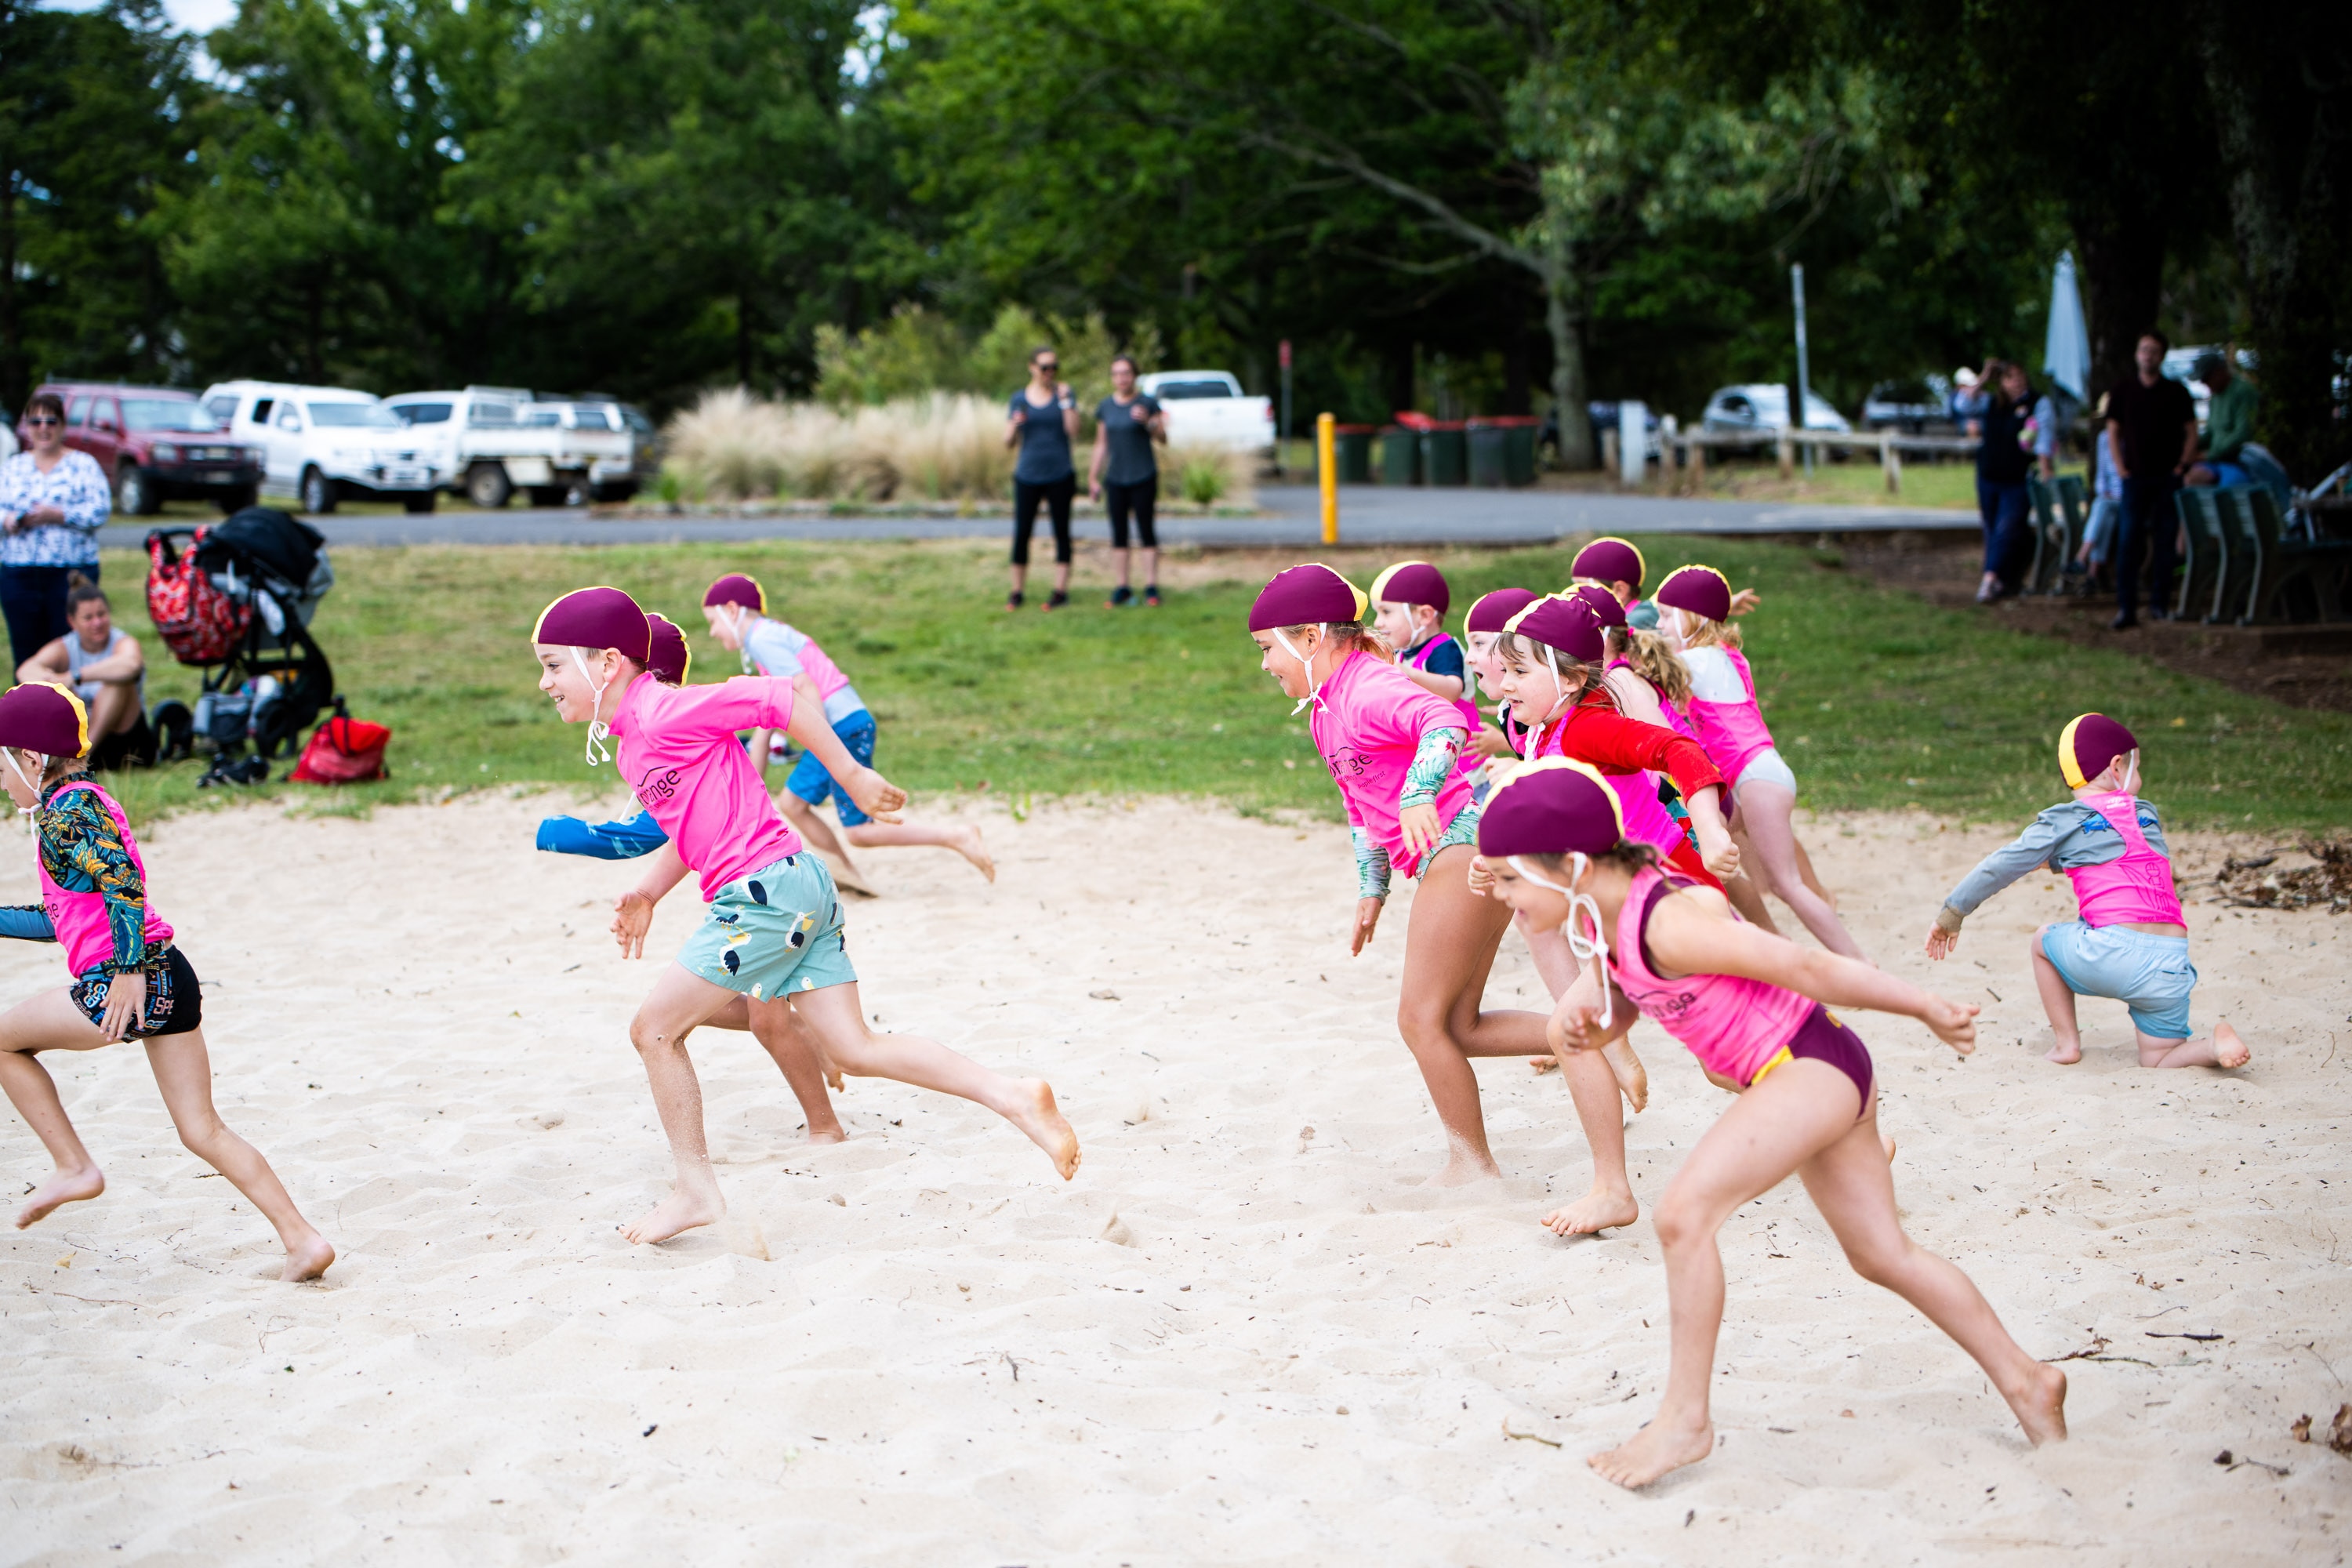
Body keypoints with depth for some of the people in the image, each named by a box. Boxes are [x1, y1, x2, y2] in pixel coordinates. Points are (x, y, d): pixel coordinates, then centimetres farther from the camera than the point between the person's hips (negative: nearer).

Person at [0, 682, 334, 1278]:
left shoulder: (64, 810, -6)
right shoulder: (86, 802, 23)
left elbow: (122, 880, -22)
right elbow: (61, 920, 30)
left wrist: (128, 969, -27)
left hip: (130, 985, -9)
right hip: (171, 979, 9)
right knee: (203, 1133, 10)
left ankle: (74, 1167, 14)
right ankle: (304, 1240, 2)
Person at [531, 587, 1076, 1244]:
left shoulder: (664, 712, -13)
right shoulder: (629, 744, 17)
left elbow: (787, 695, -15)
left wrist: (850, 775, -11)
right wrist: (646, 893, 14)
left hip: (767, 889, -10)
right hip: (798, 893, 10)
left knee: (654, 1028, 0)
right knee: (854, 1049, 7)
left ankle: (696, 1191, 8)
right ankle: (1013, 1096, 2)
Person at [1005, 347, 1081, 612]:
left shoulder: (1064, 393, 4)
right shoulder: (1019, 399, 6)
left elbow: (1073, 432, -6)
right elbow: (1009, 442, 6)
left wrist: (1065, 401, -12)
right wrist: (1014, 426, -14)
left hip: (1059, 475, 0)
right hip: (1027, 476, 1)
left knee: (1061, 531, 2)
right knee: (1021, 533, -1)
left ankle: (1061, 589, 7)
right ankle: (1016, 592, 6)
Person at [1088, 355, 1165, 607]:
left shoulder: (1147, 403, -2)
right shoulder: (1105, 407, 9)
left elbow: (1163, 439, -2)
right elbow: (1101, 444, 15)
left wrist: (1148, 422, -20)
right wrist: (1094, 477, 13)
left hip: (1143, 478, -4)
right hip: (1115, 479, 4)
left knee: (1146, 531, -3)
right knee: (1119, 533, 4)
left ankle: (1151, 586, 0)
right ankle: (1123, 587, 9)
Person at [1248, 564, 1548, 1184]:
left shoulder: (1368, 686, -13)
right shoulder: (1324, 712, 19)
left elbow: (1443, 721, -33)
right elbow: (1362, 806, 28)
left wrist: (1419, 795, -48)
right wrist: (1372, 889, 23)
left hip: (1466, 839, -10)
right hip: (1458, 855, 10)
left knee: (1422, 1018, -6)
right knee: (1457, 1028, 8)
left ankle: (1473, 1163, 2)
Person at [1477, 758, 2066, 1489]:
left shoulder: (1668, 922, -27)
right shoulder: (1602, 922, 1)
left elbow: (1806, 968, -21)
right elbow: (1611, 1013, 13)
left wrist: (1928, 1009, -13)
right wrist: (1574, 1022, -11)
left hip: (1811, 1063, -10)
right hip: (1800, 1078, 10)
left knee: (1684, 1211, -21)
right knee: (1883, 1253, 18)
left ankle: (1685, 1420, -11)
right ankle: (2025, 1381, 32)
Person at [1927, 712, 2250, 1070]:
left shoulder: (2064, 821, 7)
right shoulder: (2147, 815, 20)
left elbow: (2003, 866, 7)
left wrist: (1952, 912, 16)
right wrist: (2056, 859, 48)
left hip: (2112, 953, -4)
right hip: (2171, 968, 4)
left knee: (2043, 942, 27)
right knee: (2157, 1061, 18)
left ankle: (2067, 1042, 22)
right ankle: (2218, 1045, -10)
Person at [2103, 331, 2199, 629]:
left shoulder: (2175, 391, 3)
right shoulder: (2122, 391, 6)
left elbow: (2191, 431, 7)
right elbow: (2113, 429, 10)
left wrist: (2182, 465, -3)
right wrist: (2120, 465, 0)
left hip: (2168, 476, 0)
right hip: (2135, 476, 0)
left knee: (2164, 542, 3)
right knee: (2128, 541, -7)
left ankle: (2160, 603, 12)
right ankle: (2125, 608, -8)